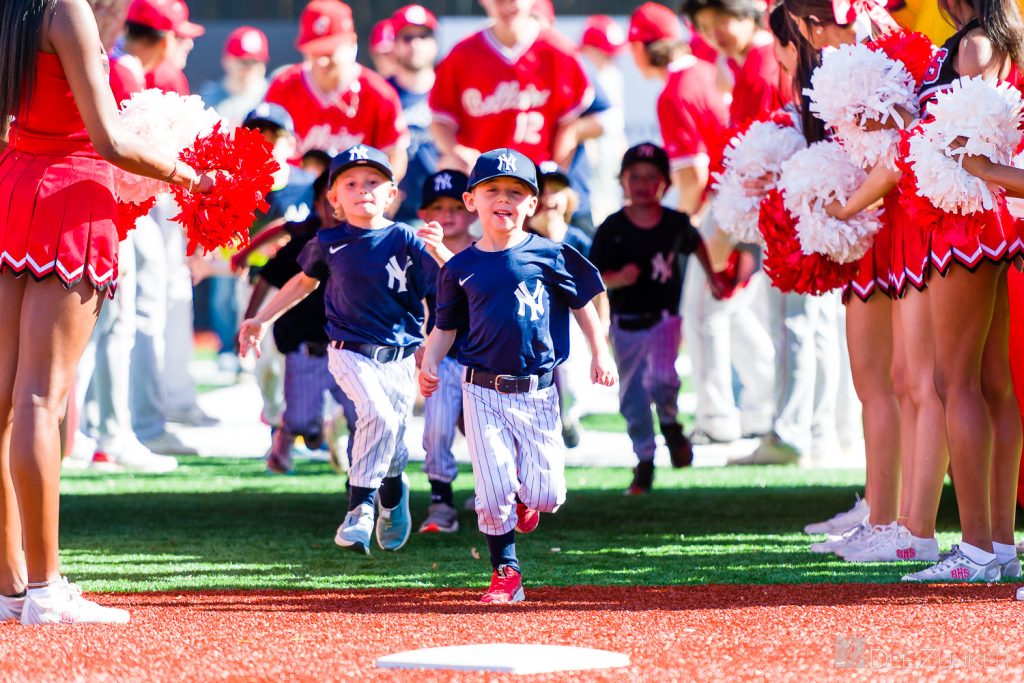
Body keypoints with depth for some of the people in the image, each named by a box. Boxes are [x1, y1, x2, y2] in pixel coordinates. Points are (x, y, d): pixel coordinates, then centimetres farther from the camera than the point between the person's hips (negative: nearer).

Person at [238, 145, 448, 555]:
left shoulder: (404, 240, -5)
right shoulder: (329, 243, 1)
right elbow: (304, 282, 21)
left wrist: (437, 248, -30)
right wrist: (261, 320, 23)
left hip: (398, 357, 1)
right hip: (350, 352, -1)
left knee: (391, 441, 5)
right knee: (377, 414, -27)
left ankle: (392, 487, 40)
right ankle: (360, 506, -20)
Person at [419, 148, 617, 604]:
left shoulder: (550, 256, -1)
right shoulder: (461, 267, 4)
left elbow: (583, 303, 9)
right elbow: (445, 326, 12)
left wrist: (600, 354, 5)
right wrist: (430, 363, -4)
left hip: (537, 391, -1)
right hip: (483, 393, 1)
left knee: (545, 495, -4)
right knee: (493, 494, -7)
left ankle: (527, 495, 32)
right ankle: (505, 574, 10)